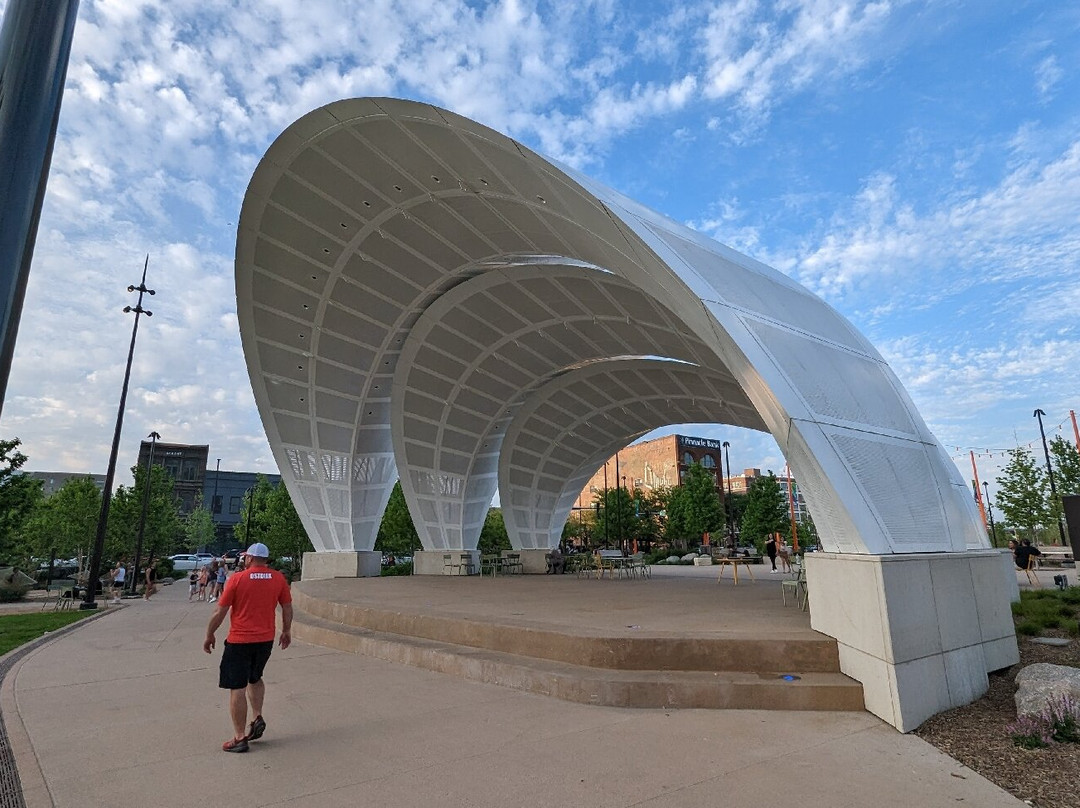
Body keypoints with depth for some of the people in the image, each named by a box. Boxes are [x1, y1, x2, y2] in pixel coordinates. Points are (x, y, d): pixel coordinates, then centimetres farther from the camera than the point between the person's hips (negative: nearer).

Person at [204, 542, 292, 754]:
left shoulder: (237, 579, -10)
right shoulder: (278, 578, -2)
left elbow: (219, 612, -6)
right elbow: (287, 608, 5)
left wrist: (209, 635, 8)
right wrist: (287, 631, 19)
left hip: (239, 641, -4)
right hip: (266, 640, 4)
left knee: (237, 688, 5)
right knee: (255, 678, 27)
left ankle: (239, 738, 10)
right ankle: (257, 717, 14)